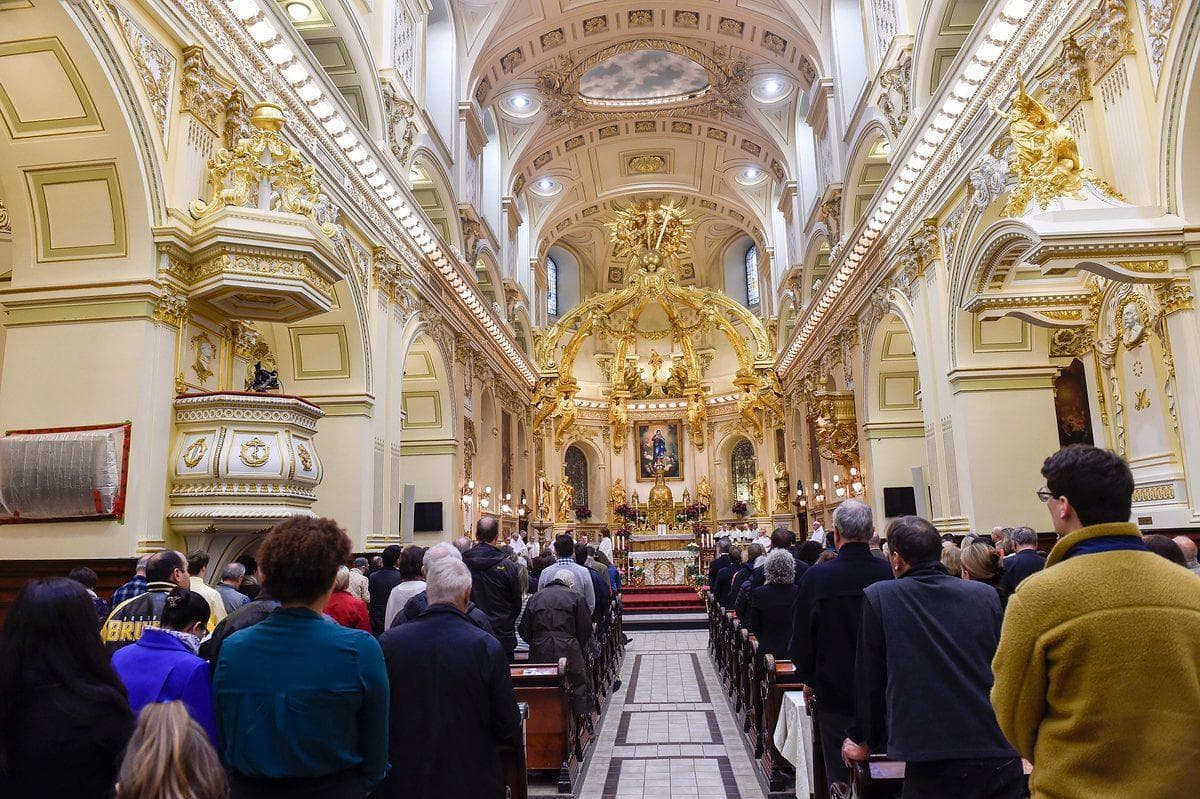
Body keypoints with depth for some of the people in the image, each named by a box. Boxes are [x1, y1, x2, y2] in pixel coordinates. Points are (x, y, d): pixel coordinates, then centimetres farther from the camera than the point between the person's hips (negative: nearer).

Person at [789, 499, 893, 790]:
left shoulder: (816, 577, -16)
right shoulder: (891, 574, -12)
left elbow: (800, 642, -8)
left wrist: (810, 678, 10)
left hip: (835, 696, -2)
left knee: (841, 779, 10)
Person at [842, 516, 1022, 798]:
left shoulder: (878, 597, -5)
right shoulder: (986, 594, 3)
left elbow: (870, 678, 3)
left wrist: (863, 740, 17)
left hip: (932, 765, -3)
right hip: (1001, 757, 4)